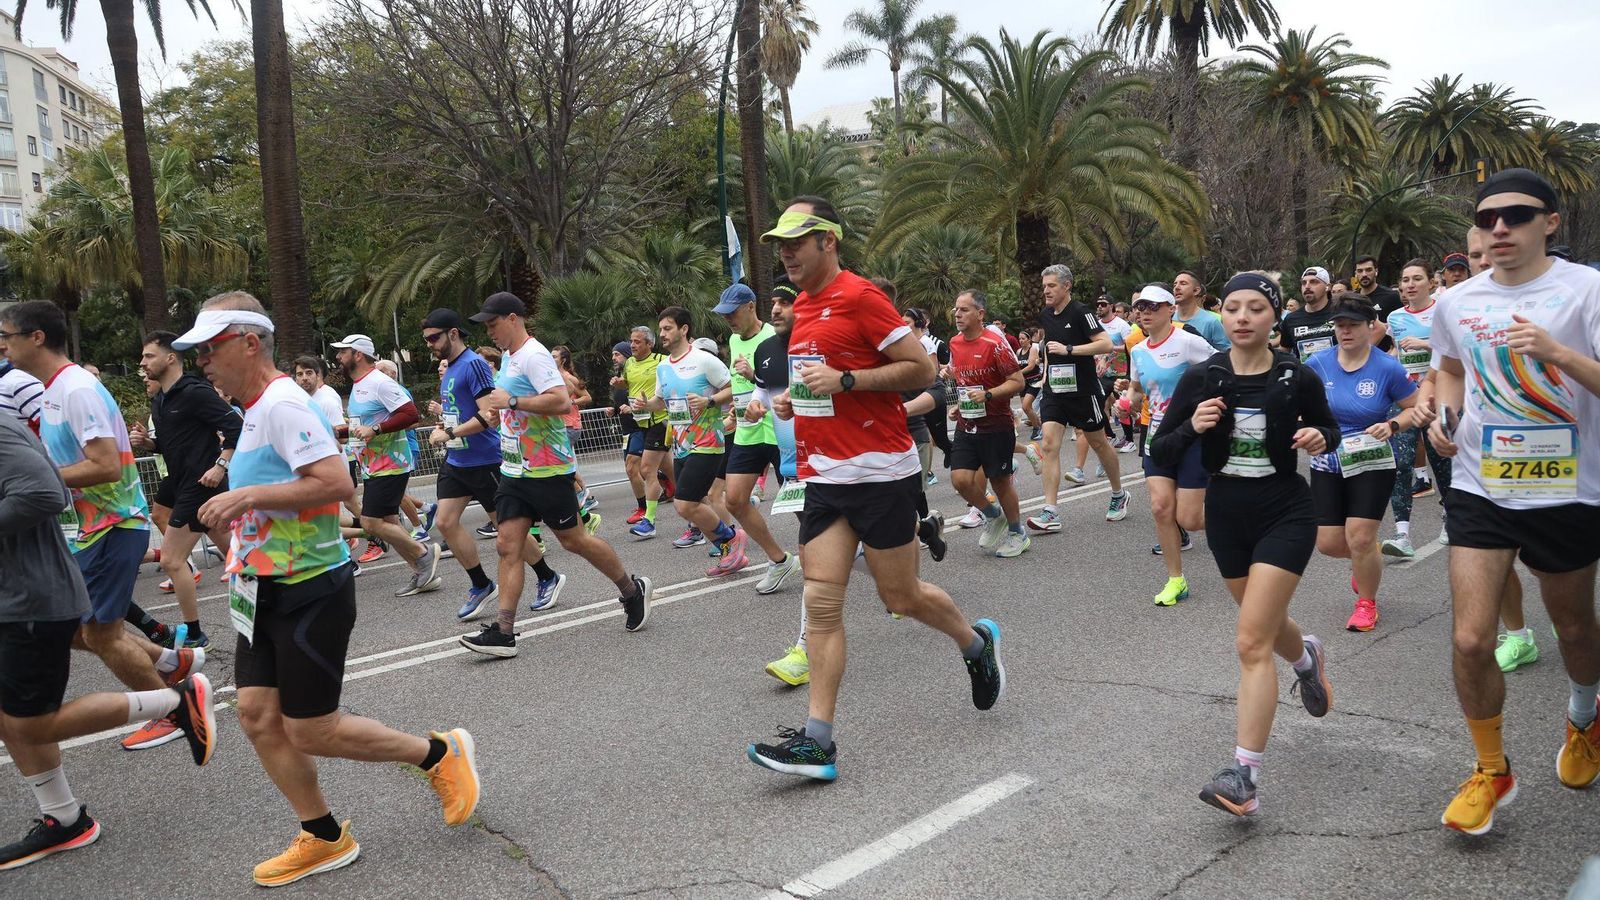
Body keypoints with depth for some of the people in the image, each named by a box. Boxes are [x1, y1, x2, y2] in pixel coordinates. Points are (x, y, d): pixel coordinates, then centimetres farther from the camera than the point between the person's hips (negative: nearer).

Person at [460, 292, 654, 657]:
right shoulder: (508, 357, 15)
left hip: (547, 470, -9)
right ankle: (504, 632, -1)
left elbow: (562, 400, -27)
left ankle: (634, 591, 22)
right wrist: (499, 406, 15)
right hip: (515, 470, 9)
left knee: (573, 539, 2)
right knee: (508, 546, 0)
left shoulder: (533, 356, -15)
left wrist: (512, 401, -25)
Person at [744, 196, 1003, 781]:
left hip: (879, 474, -7)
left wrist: (843, 380, -20)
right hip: (823, 477, 7)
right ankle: (817, 739, -2)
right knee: (821, 602, -2)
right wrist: (792, 399, 11)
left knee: (901, 597, 5)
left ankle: (976, 642, 35)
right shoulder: (802, 307, 14)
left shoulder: (860, 296, -11)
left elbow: (922, 368, -14)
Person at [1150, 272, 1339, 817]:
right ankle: (1307, 658, 61)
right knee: (1266, 624, 23)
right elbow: (1160, 453, -4)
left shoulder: (1298, 379, -9)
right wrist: (1192, 427, -24)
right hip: (1226, 516, 4)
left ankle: (1245, 778, -9)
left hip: (1285, 515, -3)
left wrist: (1319, 440, -14)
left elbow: (1328, 430, 9)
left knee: (1252, 643, -13)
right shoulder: (1201, 379, -7)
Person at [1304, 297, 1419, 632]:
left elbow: (1415, 409, 0)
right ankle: (1366, 559, 40)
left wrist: (1392, 425, -19)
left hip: (1373, 463, -3)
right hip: (1327, 465, 3)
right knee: (1328, 542, 3)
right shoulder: (1317, 363, -5)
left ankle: (1367, 603, 18)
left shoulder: (1387, 368, -11)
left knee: (1359, 540, -8)